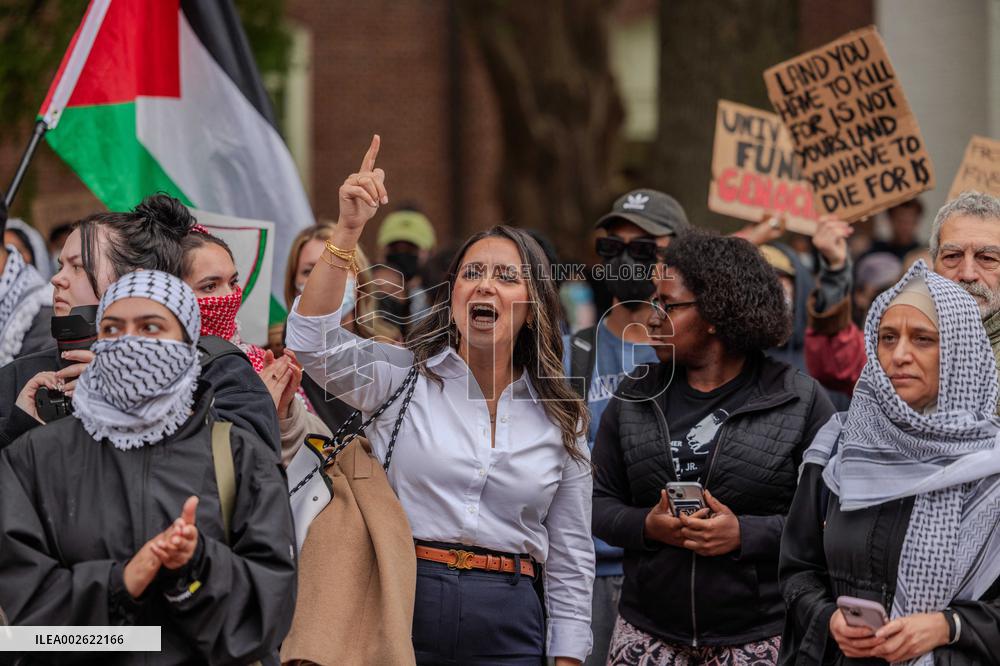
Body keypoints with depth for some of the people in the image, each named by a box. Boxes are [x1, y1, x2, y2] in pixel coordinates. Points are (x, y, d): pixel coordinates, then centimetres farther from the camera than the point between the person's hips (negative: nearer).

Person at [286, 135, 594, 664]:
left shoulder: (559, 422, 10)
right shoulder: (401, 377, 4)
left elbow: (570, 561, 12)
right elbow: (312, 340, -13)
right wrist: (348, 229, -20)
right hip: (402, 610, -2)